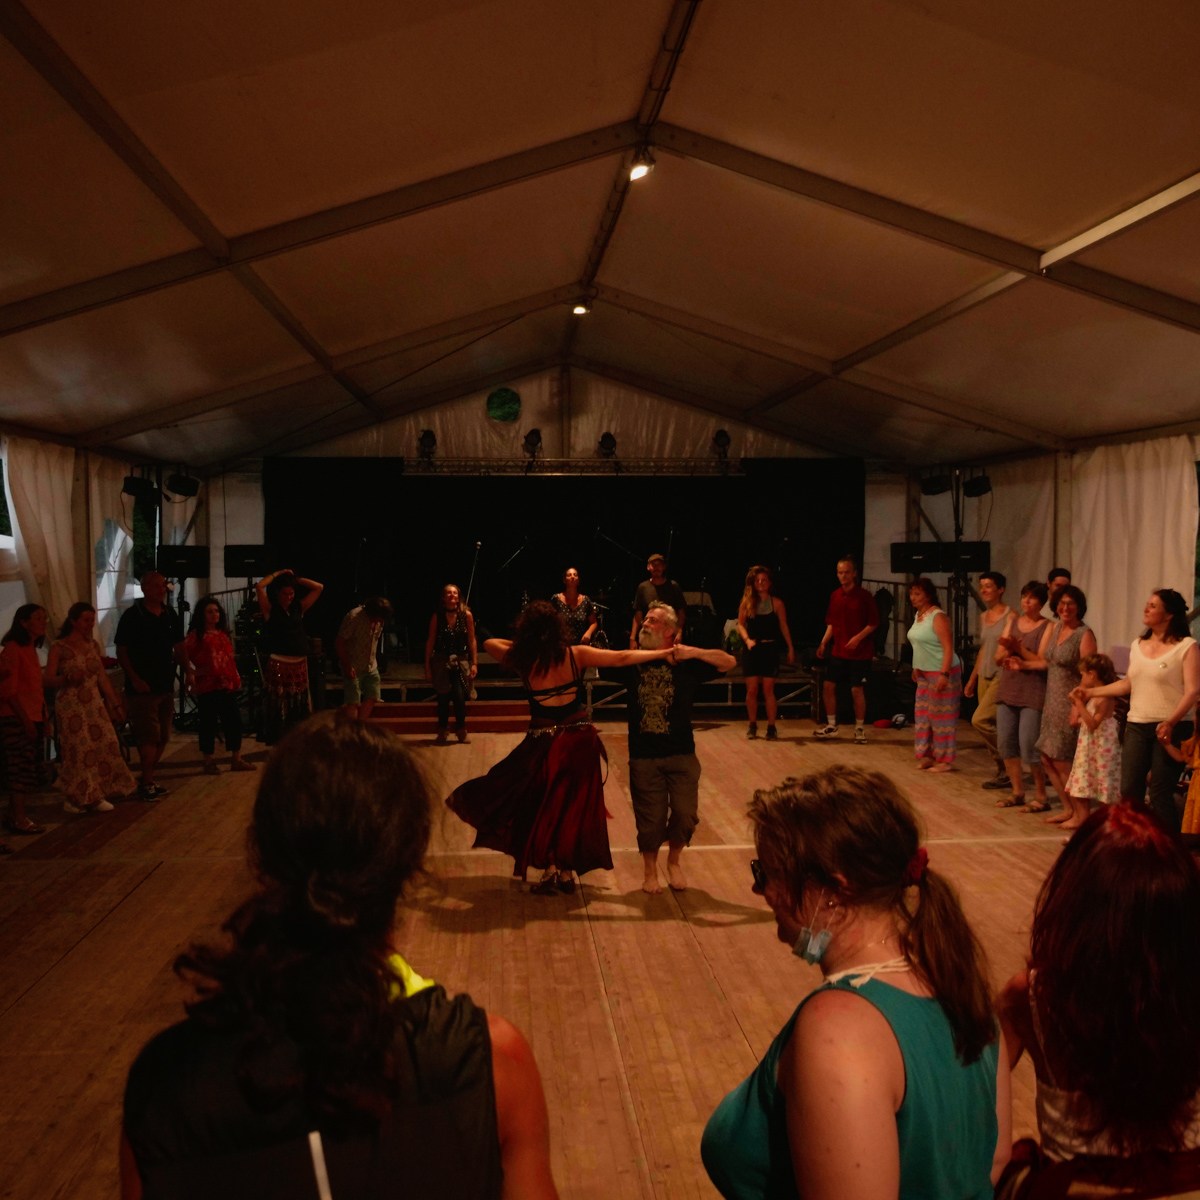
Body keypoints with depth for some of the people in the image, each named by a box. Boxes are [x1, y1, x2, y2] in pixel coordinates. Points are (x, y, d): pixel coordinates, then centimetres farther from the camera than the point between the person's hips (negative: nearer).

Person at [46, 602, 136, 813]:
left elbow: (102, 677, 10)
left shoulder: (93, 645, 9)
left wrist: (115, 703, 8)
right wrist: (68, 678, -32)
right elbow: (48, 681, -13)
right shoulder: (59, 648, -8)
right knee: (79, 751, -3)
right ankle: (77, 799, 10)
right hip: (71, 707, -6)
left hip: (94, 705, 6)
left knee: (104, 747, 3)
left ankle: (95, 795, 13)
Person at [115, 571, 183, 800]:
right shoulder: (132, 615, -8)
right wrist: (134, 679, -16)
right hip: (142, 687, -6)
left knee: (163, 737, 11)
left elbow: (178, 647, 16)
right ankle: (147, 783, 2)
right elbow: (121, 652, -7)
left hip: (166, 685, 6)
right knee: (149, 736, -7)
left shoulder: (170, 615, 8)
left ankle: (148, 779, 22)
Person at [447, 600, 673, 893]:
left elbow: (489, 643, 8)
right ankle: (567, 871, 20)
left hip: (544, 743, -1)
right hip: (580, 741, 1)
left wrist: (522, 645, 12)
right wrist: (663, 653, -4)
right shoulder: (576, 655, -9)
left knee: (542, 806, 16)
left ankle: (549, 869, 12)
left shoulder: (523, 660, -8)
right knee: (574, 806, 13)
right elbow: (623, 658, -10)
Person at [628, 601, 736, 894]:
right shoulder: (633, 662, 2)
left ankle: (674, 860, 29)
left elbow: (730, 662, -10)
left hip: (681, 754, 0)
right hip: (643, 756, 1)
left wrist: (694, 652, -22)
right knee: (650, 819, 5)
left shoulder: (686, 663, -3)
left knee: (685, 814, 0)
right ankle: (650, 870, 30)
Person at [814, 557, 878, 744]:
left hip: (860, 652, -6)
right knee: (828, 686, 4)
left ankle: (860, 729, 12)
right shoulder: (835, 596, 6)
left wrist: (858, 637, -22)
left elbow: (874, 623, -9)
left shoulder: (864, 596, -10)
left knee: (857, 690, -2)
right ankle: (831, 726, 18)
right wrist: (824, 643, 4)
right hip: (838, 650, 6)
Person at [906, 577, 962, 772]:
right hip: (925, 673, 9)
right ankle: (927, 755, 21)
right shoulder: (918, 615, 10)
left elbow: (948, 647, -21)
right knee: (922, 714, 11)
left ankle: (945, 761, 5)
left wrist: (944, 674, -26)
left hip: (942, 673, -9)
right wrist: (916, 668, 20)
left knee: (942, 716, -3)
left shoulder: (938, 617, -16)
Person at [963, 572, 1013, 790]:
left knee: (980, 720, -16)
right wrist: (972, 678, 20)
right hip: (985, 677, 8)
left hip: (1002, 677, -8)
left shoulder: (1010, 616, -10)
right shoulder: (983, 616, 14)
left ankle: (1008, 766, -2)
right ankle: (1003, 771, 16)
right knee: (991, 727, 7)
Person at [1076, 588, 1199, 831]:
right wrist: (1092, 691, 20)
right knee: (1129, 790, 4)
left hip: (1172, 728, -6)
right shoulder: (1138, 645, 13)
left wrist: (1171, 722, -26)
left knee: (1160, 793, -4)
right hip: (1136, 726, 6)